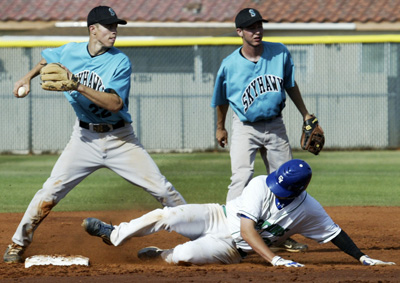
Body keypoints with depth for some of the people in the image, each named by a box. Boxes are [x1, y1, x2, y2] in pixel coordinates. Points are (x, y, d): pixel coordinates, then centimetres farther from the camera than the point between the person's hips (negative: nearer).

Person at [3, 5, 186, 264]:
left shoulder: (121, 62, -13)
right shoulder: (70, 52, -2)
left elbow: (115, 104, -26)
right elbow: (47, 59, 22)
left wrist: (79, 87, -34)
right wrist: (28, 78, 6)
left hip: (119, 138, -2)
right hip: (85, 137, 2)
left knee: (161, 188, -6)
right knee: (52, 189, -8)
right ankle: (18, 244, 3)